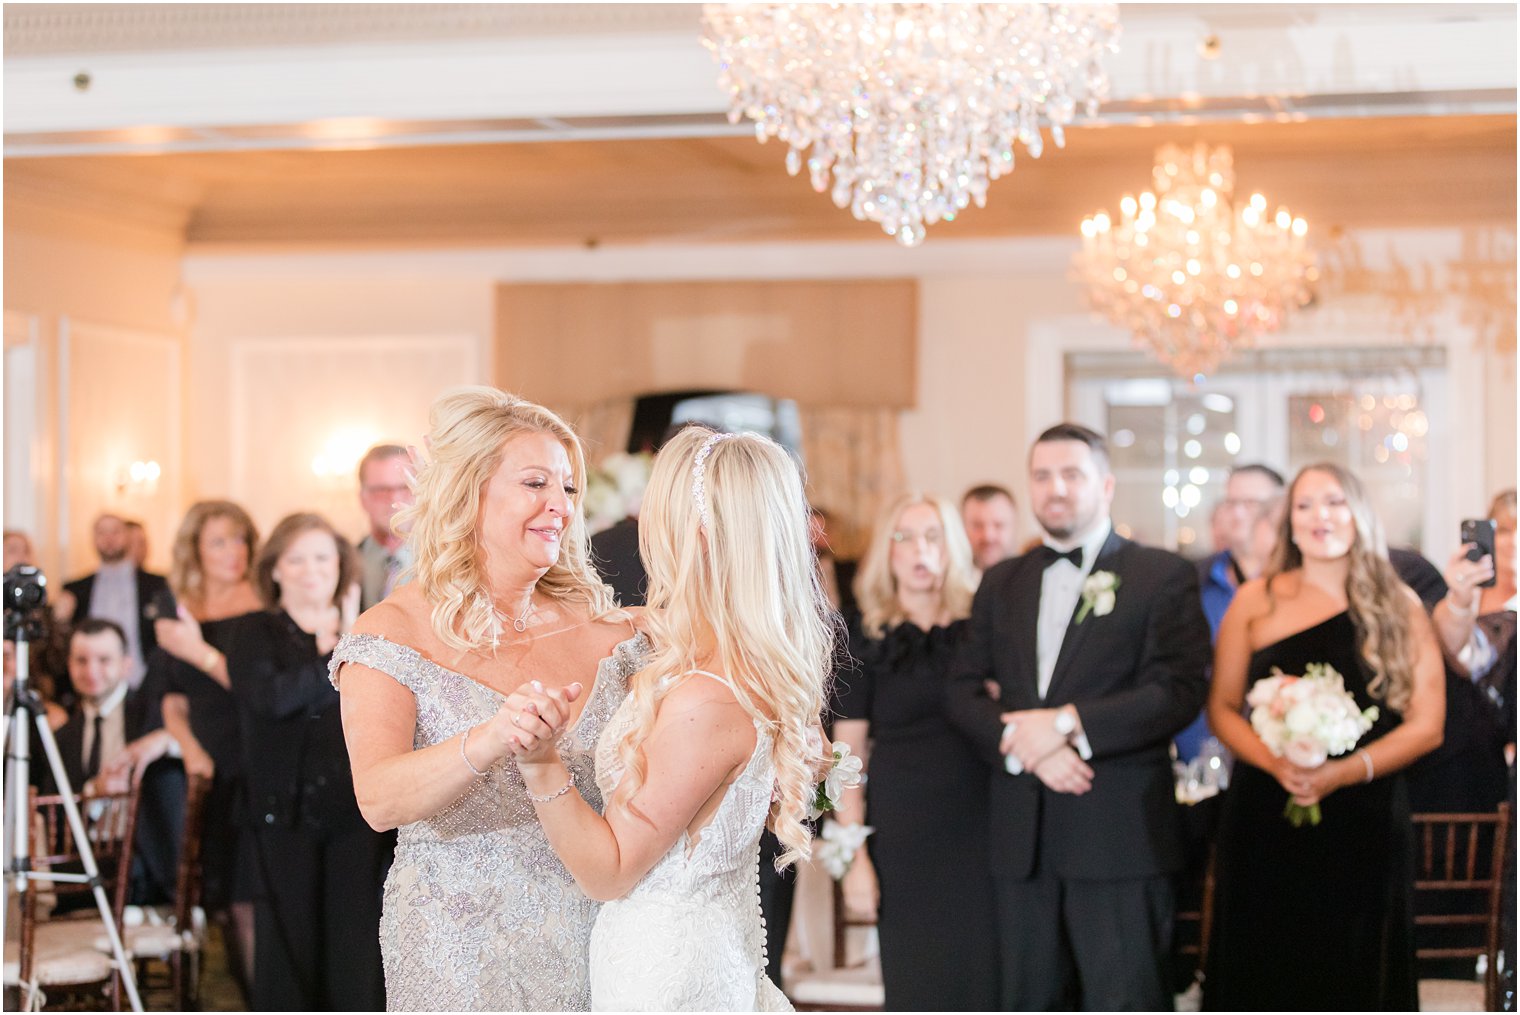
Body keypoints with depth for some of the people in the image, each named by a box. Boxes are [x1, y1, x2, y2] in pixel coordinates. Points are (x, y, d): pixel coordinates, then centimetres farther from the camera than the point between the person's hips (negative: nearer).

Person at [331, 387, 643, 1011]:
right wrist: (490, 741, -39)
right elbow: (378, 800, -22)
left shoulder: (602, 629, 3)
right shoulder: (392, 636, -8)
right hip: (461, 954, -3)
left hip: (596, 938, 4)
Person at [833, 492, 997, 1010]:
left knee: (980, 979, 0)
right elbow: (850, 754, 1)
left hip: (976, 830, 1)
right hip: (901, 835, 0)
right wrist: (855, 855, -5)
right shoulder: (866, 642, 3)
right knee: (915, 986, 4)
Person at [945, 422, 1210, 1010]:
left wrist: (1068, 724, -16)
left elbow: (1178, 691, -9)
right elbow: (964, 692, 9)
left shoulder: (1163, 577, 2)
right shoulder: (1002, 583, 18)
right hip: (1022, 836, 5)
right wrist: (1020, 743, -11)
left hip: (1119, 835, -5)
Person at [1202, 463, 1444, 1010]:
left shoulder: (1400, 608, 6)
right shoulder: (1256, 601, 6)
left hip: (1365, 823, 0)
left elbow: (1426, 723, 2)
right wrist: (1275, 761, -13)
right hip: (1264, 821, 0)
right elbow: (1222, 708, 6)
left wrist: (1346, 771, -13)